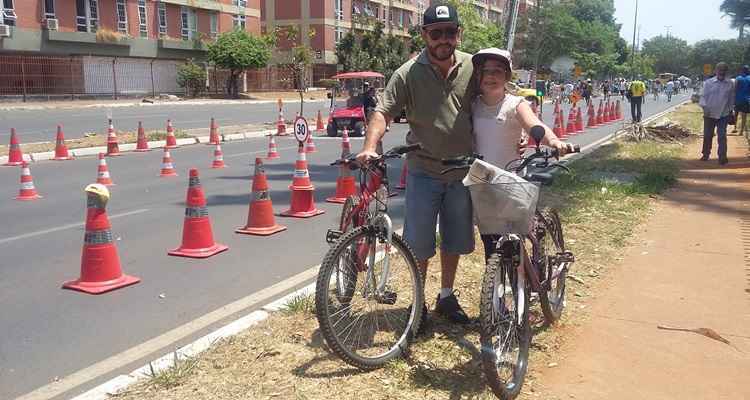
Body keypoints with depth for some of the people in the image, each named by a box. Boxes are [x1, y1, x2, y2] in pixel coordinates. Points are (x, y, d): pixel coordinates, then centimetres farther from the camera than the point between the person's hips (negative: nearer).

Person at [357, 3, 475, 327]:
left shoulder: (473, 68, 0)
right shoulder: (408, 74, -8)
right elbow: (382, 112, -15)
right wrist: (370, 147, -31)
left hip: (462, 172, 3)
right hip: (423, 172, -3)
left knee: (455, 239, 16)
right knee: (419, 243, 5)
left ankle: (446, 296, 35)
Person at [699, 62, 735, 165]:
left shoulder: (730, 84, 2)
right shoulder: (708, 83, -3)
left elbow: (731, 98, 10)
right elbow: (704, 96, -3)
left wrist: (730, 111, 11)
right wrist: (704, 106, -20)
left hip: (723, 115, 0)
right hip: (709, 114, 0)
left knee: (722, 136, -3)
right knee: (707, 135, 10)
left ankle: (722, 157, -1)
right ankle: (706, 154, 25)